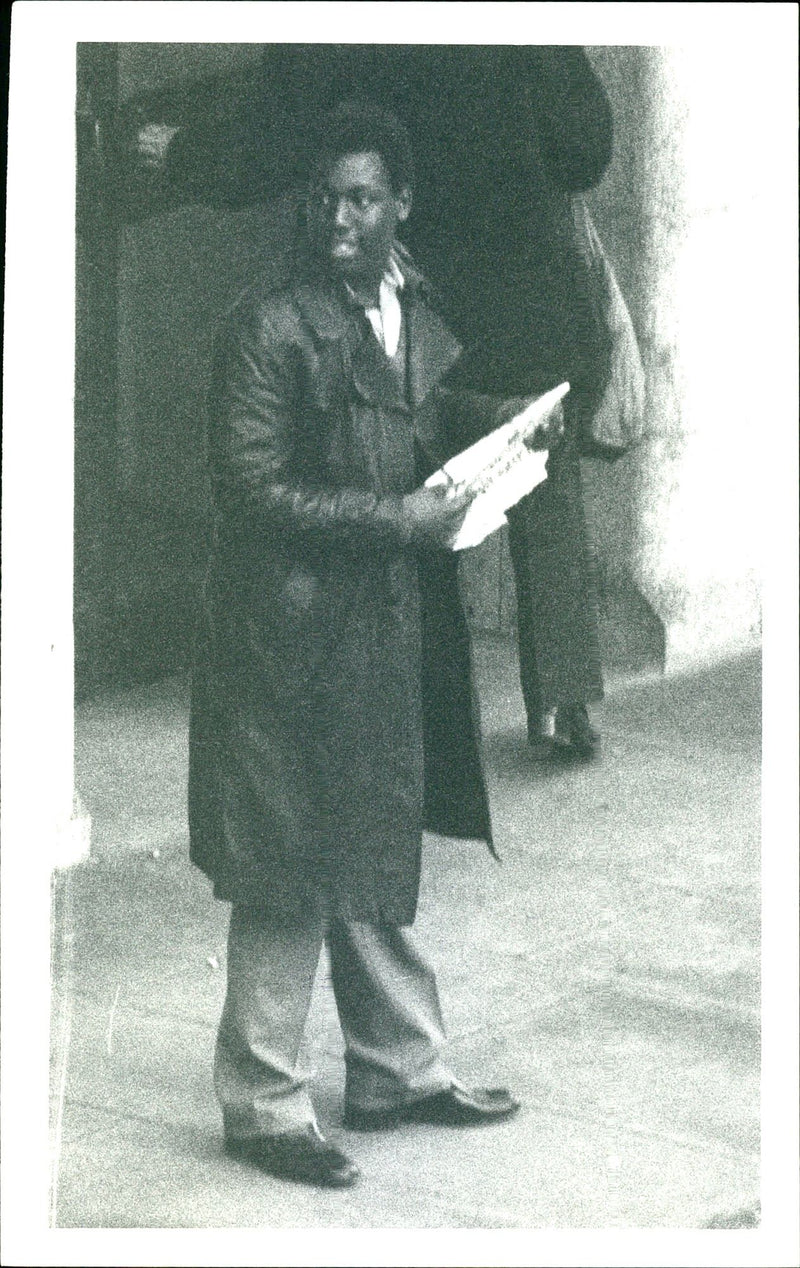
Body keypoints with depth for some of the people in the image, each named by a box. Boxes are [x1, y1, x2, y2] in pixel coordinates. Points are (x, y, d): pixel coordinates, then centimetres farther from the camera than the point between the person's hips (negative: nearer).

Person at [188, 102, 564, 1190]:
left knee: (378, 860, 19)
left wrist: (498, 419, 6)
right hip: (295, 636, -8)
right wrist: (397, 518, -21)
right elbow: (254, 491, -19)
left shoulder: (413, 309, 7)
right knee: (290, 876, -1)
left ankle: (400, 1070, 31)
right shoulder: (270, 327, -17)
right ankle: (264, 1108, 9)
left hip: (393, 627, 8)